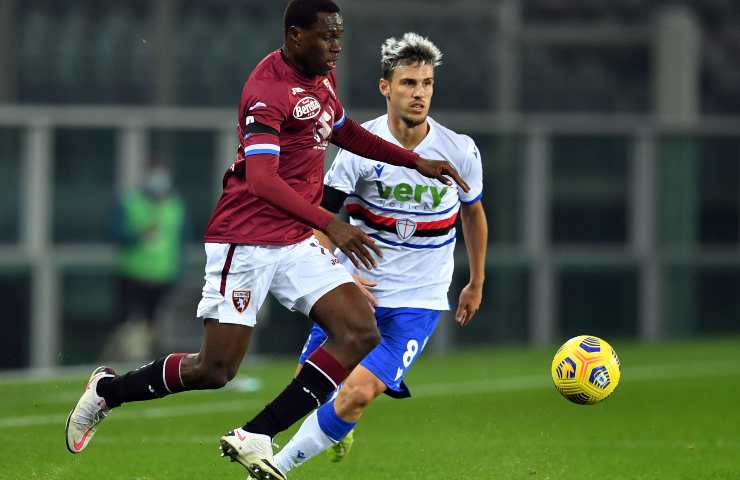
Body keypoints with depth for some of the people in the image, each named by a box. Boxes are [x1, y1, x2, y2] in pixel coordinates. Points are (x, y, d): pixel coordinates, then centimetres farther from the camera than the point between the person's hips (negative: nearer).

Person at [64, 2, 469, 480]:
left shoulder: (322, 76, 10)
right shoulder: (269, 90, -19)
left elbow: (344, 131, 31)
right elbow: (261, 179, -30)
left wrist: (416, 161, 23)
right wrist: (330, 224, -36)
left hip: (296, 243, 8)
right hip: (246, 241, -8)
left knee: (361, 333, -10)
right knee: (216, 369, -6)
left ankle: (255, 438, -12)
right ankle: (108, 390, 22)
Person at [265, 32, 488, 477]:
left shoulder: (461, 152, -6)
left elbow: (473, 212, 13)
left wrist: (477, 284, 21)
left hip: (418, 301, -1)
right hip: (355, 287, 1)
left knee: (359, 392, -18)